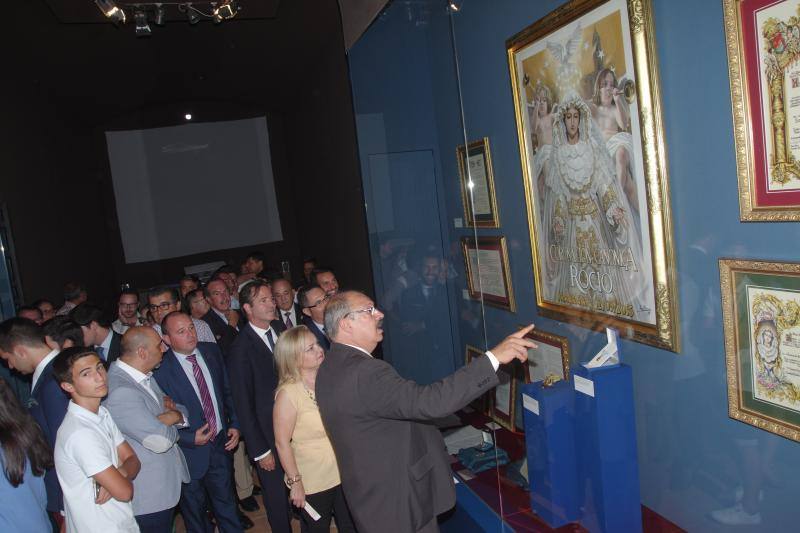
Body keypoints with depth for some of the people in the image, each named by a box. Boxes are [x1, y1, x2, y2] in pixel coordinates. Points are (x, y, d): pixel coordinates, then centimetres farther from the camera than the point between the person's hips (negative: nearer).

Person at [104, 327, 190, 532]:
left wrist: (176, 413, -14)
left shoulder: (144, 375, 2)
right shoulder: (120, 392, -28)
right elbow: (161, 440, -29)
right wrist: (173, 418, -8)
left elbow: (183, 412, 9)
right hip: (149, 496, -9)